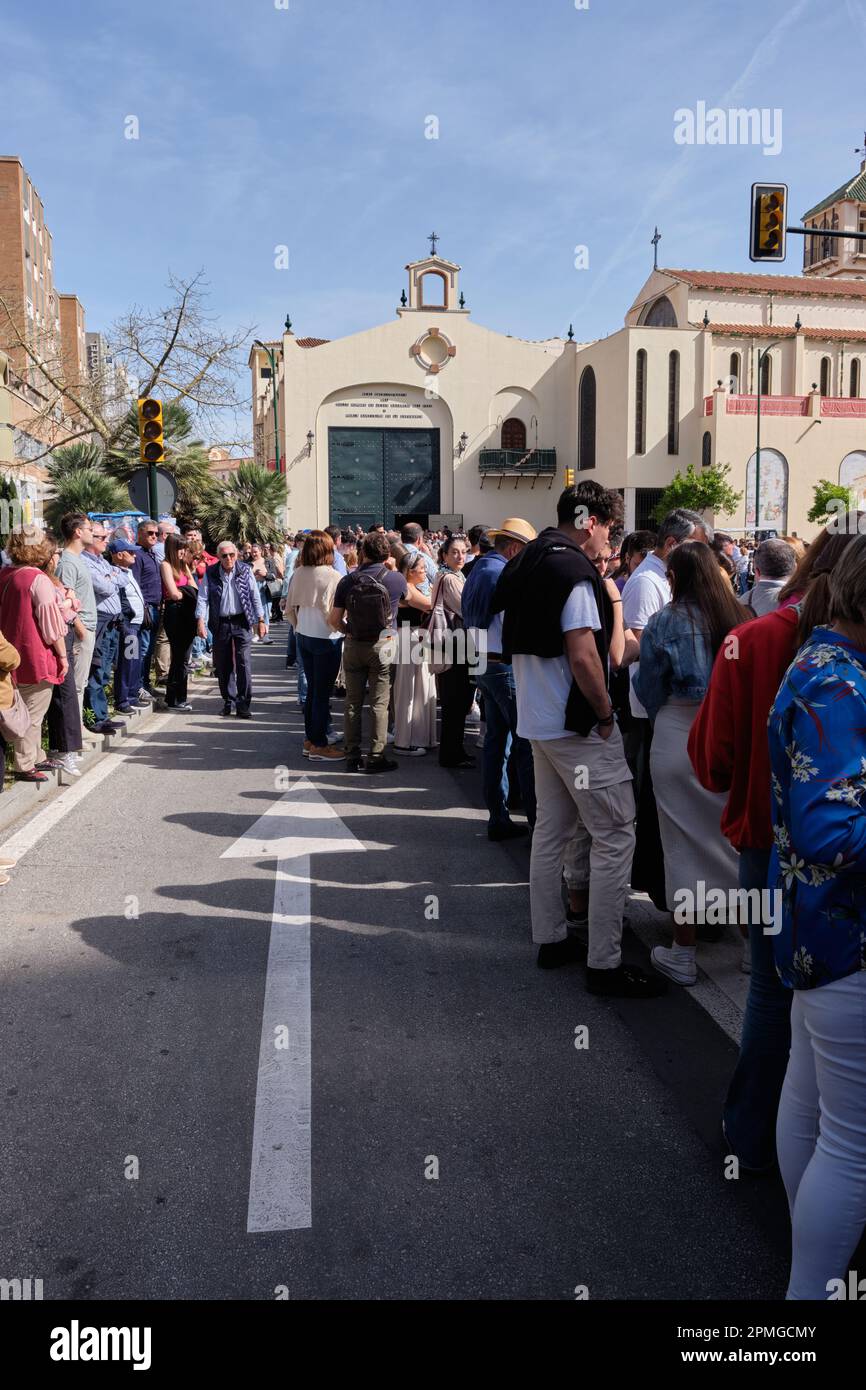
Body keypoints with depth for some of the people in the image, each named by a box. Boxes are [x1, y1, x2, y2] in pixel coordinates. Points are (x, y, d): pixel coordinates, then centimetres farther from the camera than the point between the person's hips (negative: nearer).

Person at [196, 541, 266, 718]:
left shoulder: (245, 571, 1)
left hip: (242, 623, -1)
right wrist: (201, 621, -13)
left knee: (243, 663, -8)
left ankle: (243, 704, -4)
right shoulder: (210, 573, 1)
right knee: (223, 665, 8)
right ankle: (228, 701, 22)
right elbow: (202, 598, -2)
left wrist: (260, 620, 3)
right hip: (220, 624, 2)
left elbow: (255, 597, 5)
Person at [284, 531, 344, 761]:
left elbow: (289, 609, 7)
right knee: (323, 692, 3)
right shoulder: (332, 576, -17)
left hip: (303, 636, 6)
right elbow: (334, 613, -17)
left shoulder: (298, 574, 1)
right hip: (326, 638, -6)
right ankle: (319, 746, 10)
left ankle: (309, 740, 25)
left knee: (312, 689, 17)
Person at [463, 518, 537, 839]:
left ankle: (498, 818, 16)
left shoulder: (478, 571, 13)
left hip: (485, 665, 10)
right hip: (507, 667, -10)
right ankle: (536, 820, -2)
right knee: (526, 743, -5)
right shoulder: (503, 574, -16)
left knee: (496, 740, 11)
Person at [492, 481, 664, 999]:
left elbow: (515, 642, 18)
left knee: (552, 829, 17)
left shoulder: (525, 564, 11)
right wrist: (605, 714, -13)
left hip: (538, 719, 9)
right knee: (615, 836, -2)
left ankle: (551, 938, 27)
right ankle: (605, 963, 3)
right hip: (577, 723, -9)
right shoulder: (574, 568, -17)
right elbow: (582, 655, -24)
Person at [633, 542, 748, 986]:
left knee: (684, 843, 7)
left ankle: (683, 954, 17)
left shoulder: (664, 622, -8)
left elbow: (648, 689, -1)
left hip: (679, 739, -3)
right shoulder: (739, 618, -1)